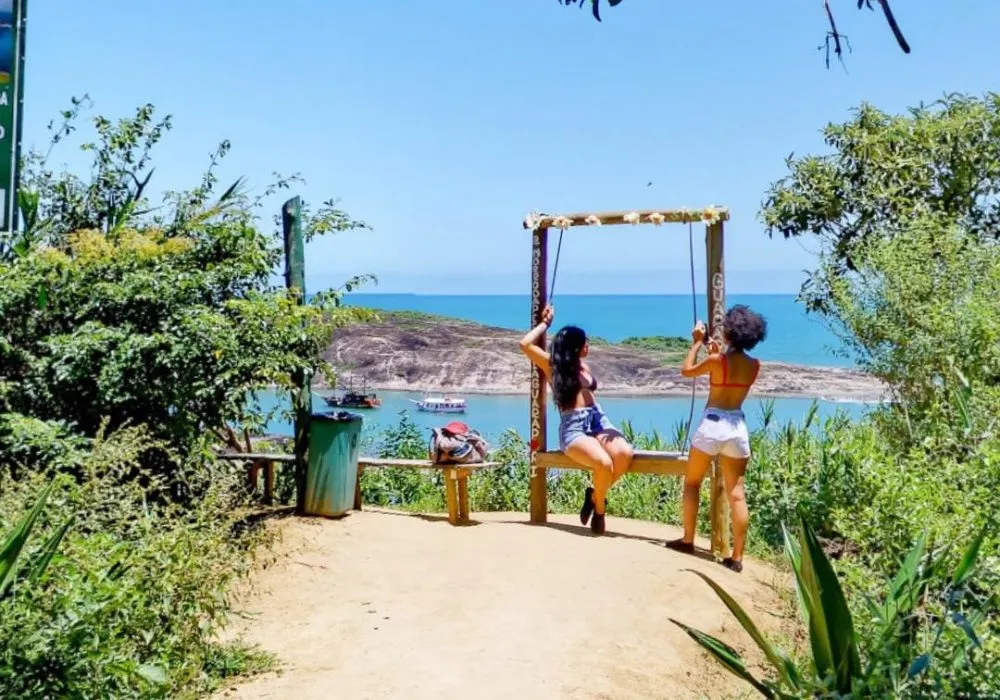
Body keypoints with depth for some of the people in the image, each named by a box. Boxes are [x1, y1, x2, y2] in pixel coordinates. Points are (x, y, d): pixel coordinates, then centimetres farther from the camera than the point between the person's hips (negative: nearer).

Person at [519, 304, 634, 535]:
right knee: (604, 463, -33)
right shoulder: (552, 364, 2)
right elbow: (525, 344, -9)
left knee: (625, 453, -27)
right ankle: (599, 508, -3)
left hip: (597, 418, 6)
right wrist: (545, 323, 3)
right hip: (572, 427, -6)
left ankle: (595, 495, -3)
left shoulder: (583, 365, 19)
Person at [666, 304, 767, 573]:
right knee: (736, 493, 4)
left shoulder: (716, 360, -11)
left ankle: (687, 540, 20)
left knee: (692, 482, 15)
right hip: (738, 427, 4)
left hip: (712, 424, -4)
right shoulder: (754, 365, 2)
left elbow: (687, 370, 4)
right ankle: (737, 557, 5)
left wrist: (697, 342, 12)